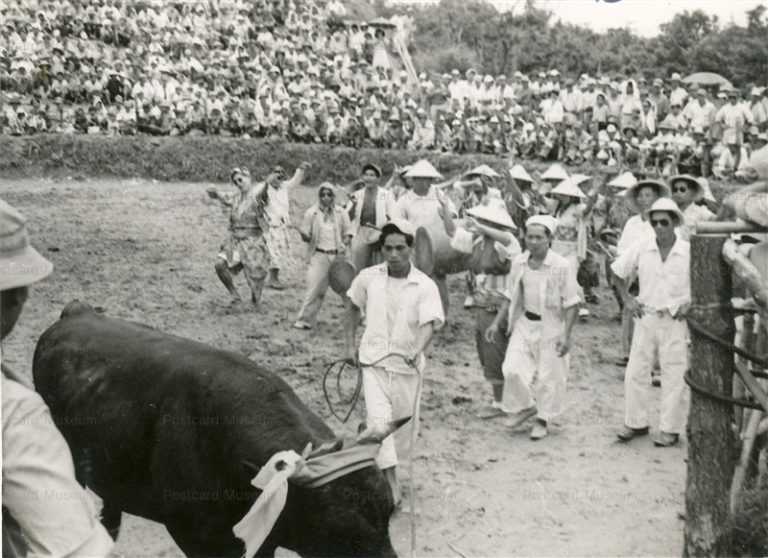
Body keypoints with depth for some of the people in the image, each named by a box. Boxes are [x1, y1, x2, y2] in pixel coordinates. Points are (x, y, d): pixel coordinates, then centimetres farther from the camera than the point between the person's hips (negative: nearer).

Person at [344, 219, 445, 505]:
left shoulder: (425, 286, -13)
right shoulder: (368, 278, -5)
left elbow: (429, 325, -23)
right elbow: (353, 307, 12)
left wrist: (416, 352, -41)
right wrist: (350, 345, 9)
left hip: (407, 366, 0)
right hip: (373, 362, 0)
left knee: (404, 422, 13)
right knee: (379, 419, -12)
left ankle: (392, 462, 39)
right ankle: (391, 482, -9)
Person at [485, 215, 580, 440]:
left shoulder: (562, 266, -14)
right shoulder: (518, 263, 1)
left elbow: (571, 304, -11)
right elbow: (511, 297, 12)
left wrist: (566, 335, -18)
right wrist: (497, 323, 7)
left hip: (551, 327, -4)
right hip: (525, 323, 4)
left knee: (548, 375, 6)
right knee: (512, 368, -5)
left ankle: (542, 420, 26)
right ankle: (525, 406, 22)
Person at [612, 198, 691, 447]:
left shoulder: (689, 252, -9)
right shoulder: (641, 249, -2)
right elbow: (618, 271, 13)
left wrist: (692, 303, -6)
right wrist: (627, 298, 8)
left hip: (675, 321, -3)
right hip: (646, 317, 3)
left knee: (674, 377, 4)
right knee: (635, 372, 7)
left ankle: (670, 429, 15)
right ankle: (635, 423, 20)